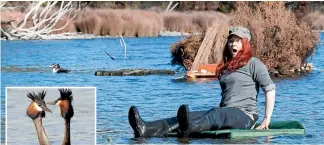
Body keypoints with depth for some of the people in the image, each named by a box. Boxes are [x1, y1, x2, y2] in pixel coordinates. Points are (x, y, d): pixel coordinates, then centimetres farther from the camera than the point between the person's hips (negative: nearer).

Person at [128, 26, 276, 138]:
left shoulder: (253, 63, 3)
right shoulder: (225, 66, 25)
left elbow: (270, 89, -3)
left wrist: (267, 119, -8)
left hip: (246, 115, -6)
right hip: (224, 112, 6)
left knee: (218, 115, -39)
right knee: (192, 115, -20)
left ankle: (188, 128, -75)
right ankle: (146, 129, -46)